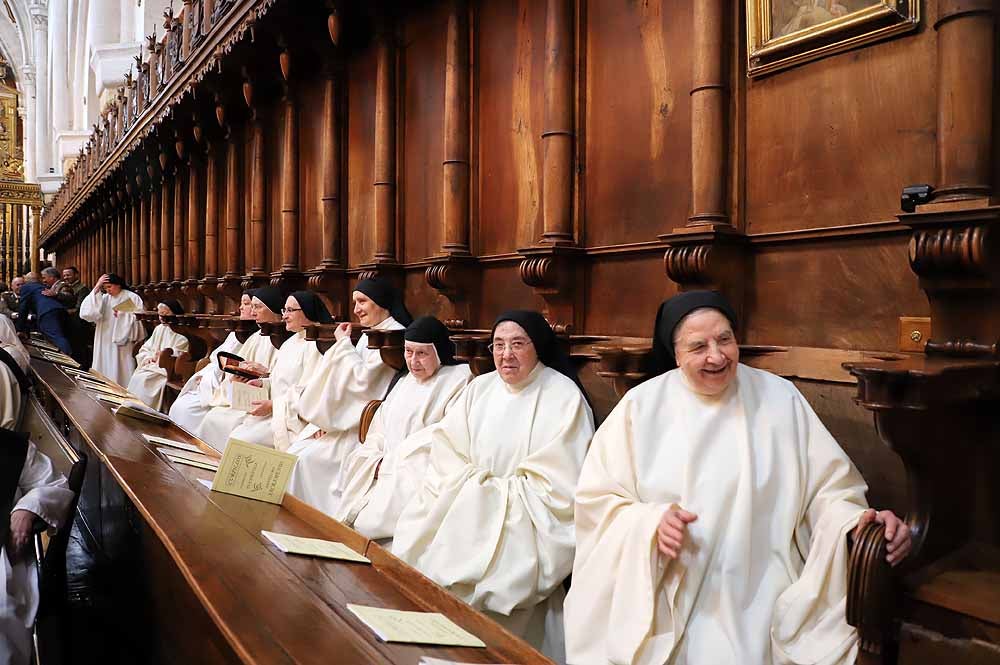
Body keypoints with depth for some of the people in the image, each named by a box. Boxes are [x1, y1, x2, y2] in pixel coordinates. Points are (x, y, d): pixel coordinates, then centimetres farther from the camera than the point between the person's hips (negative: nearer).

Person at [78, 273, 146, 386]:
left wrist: (124, 314, -19)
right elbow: (88, 312, -6)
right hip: (105, 343, 5)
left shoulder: (132, 298, 0)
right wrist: (97, 287, -8)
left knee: (121, 371, -3)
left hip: (124, 343, -4)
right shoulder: (104, 298, 10)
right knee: (106, 371, 6)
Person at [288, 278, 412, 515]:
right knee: (294, 454, -6)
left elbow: (363, 380, -18)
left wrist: (344, 344, -6)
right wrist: (328, 420, 3)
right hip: (343, 419, 8)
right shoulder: (368, 335, 17)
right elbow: (345, 382, 15)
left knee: (309, 458, -18)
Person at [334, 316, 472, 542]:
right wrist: (377, 461, -2)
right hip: (386, 471, 7)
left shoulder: (459, 379, -4)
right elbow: (380, 428, 18)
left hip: (419, 475, -7)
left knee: (369, 524, -21)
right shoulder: (405, 382, 21)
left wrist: (393, 460, -11)